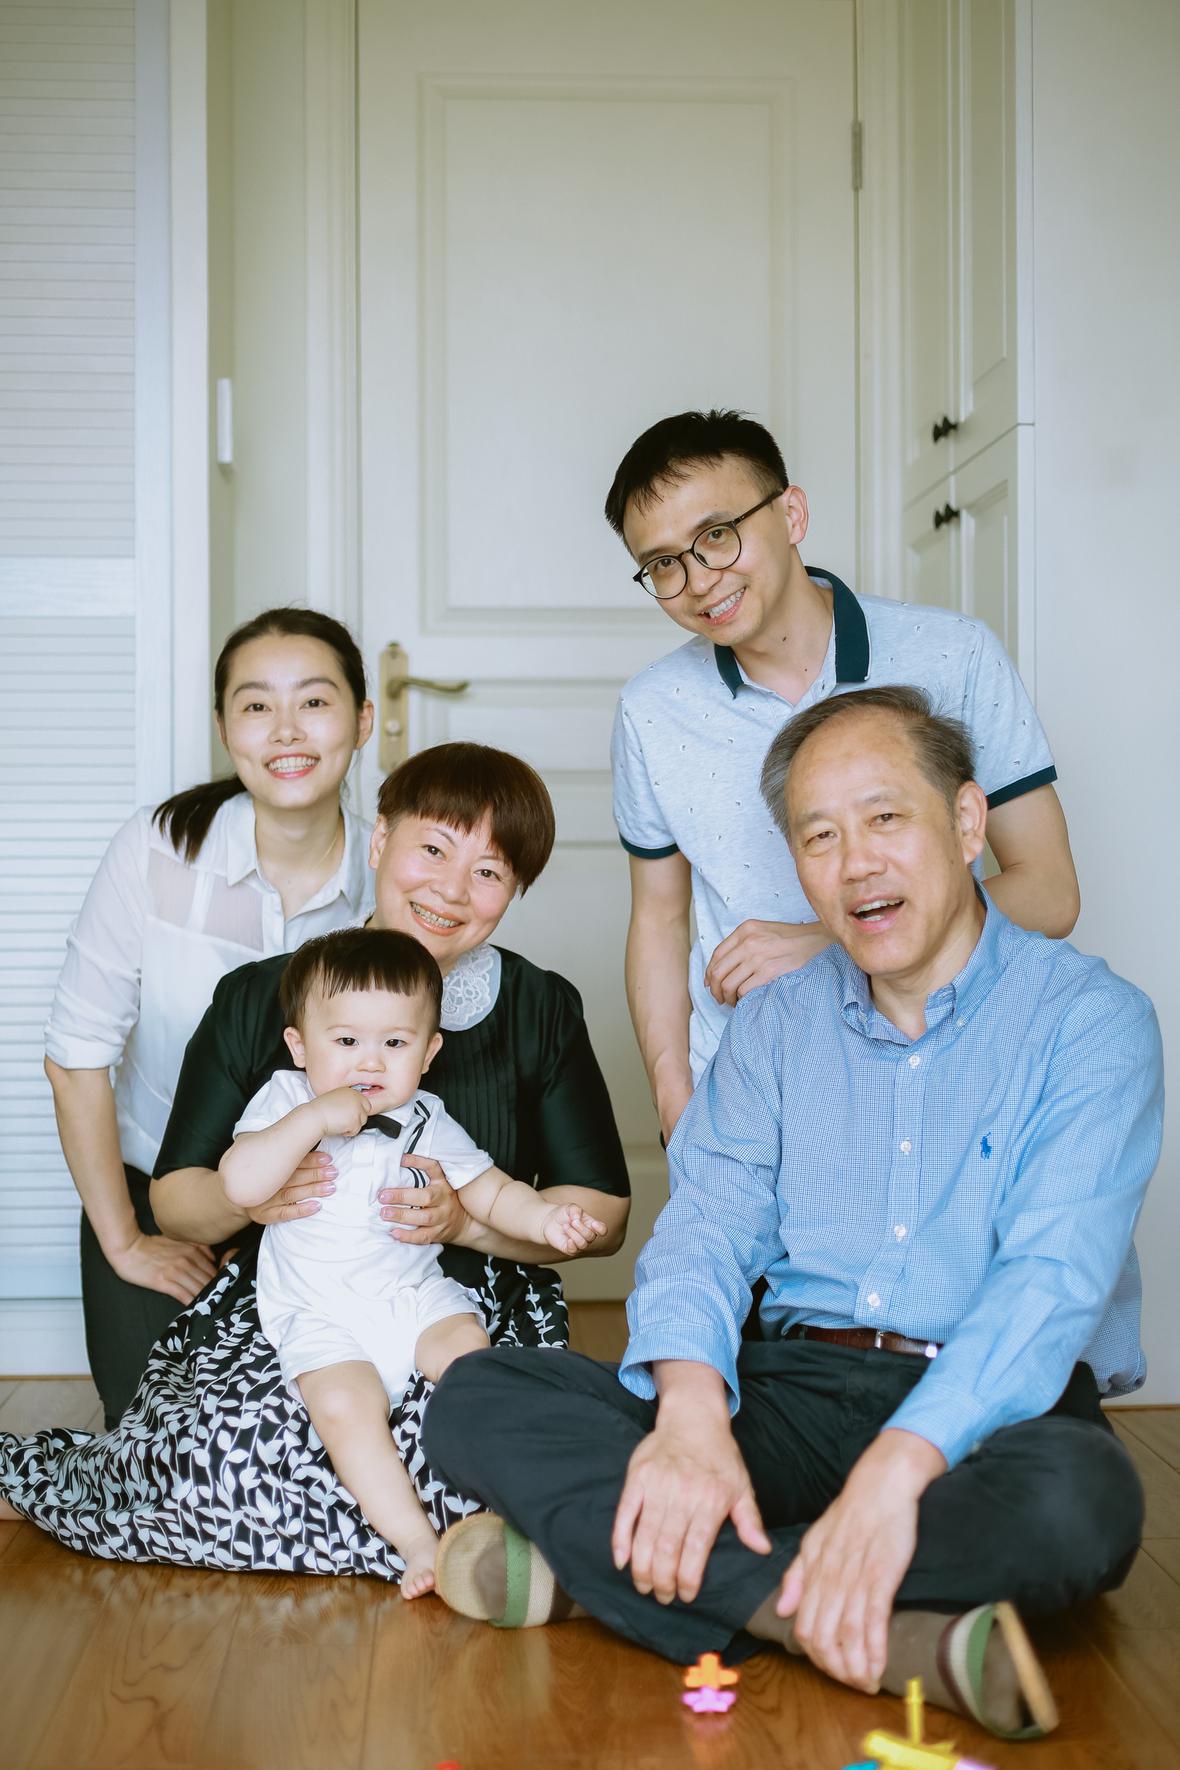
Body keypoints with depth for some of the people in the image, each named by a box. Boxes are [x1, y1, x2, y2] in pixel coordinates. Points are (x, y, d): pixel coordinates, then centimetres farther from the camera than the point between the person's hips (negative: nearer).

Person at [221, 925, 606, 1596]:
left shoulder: (426, 1125, 5)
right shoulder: (285, 1100, -1)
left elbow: (493, 1193, 7)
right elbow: (240, 1184, -16)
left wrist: (544, 1218, -15)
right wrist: (312, 1120, -24)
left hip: (416, 1295, 2)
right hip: (321, 1319, -2)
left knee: (465, 1344, -27)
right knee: (346, 1405, -27)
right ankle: (418, 1542, -25)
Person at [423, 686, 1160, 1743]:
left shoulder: (1091, 1020, -2)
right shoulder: (775, 1025, 14)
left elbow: (1050, 1280, -15)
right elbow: (705, 1227, 2)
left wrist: (896, 1469, -30)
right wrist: (690, 1410, -21)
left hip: (981, 1409, -3)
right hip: (793, 1390, 3)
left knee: (1079, 1501, -39)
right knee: (477, 1403, -17)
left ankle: (591, 1561, -30)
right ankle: (855, 1624, -29)